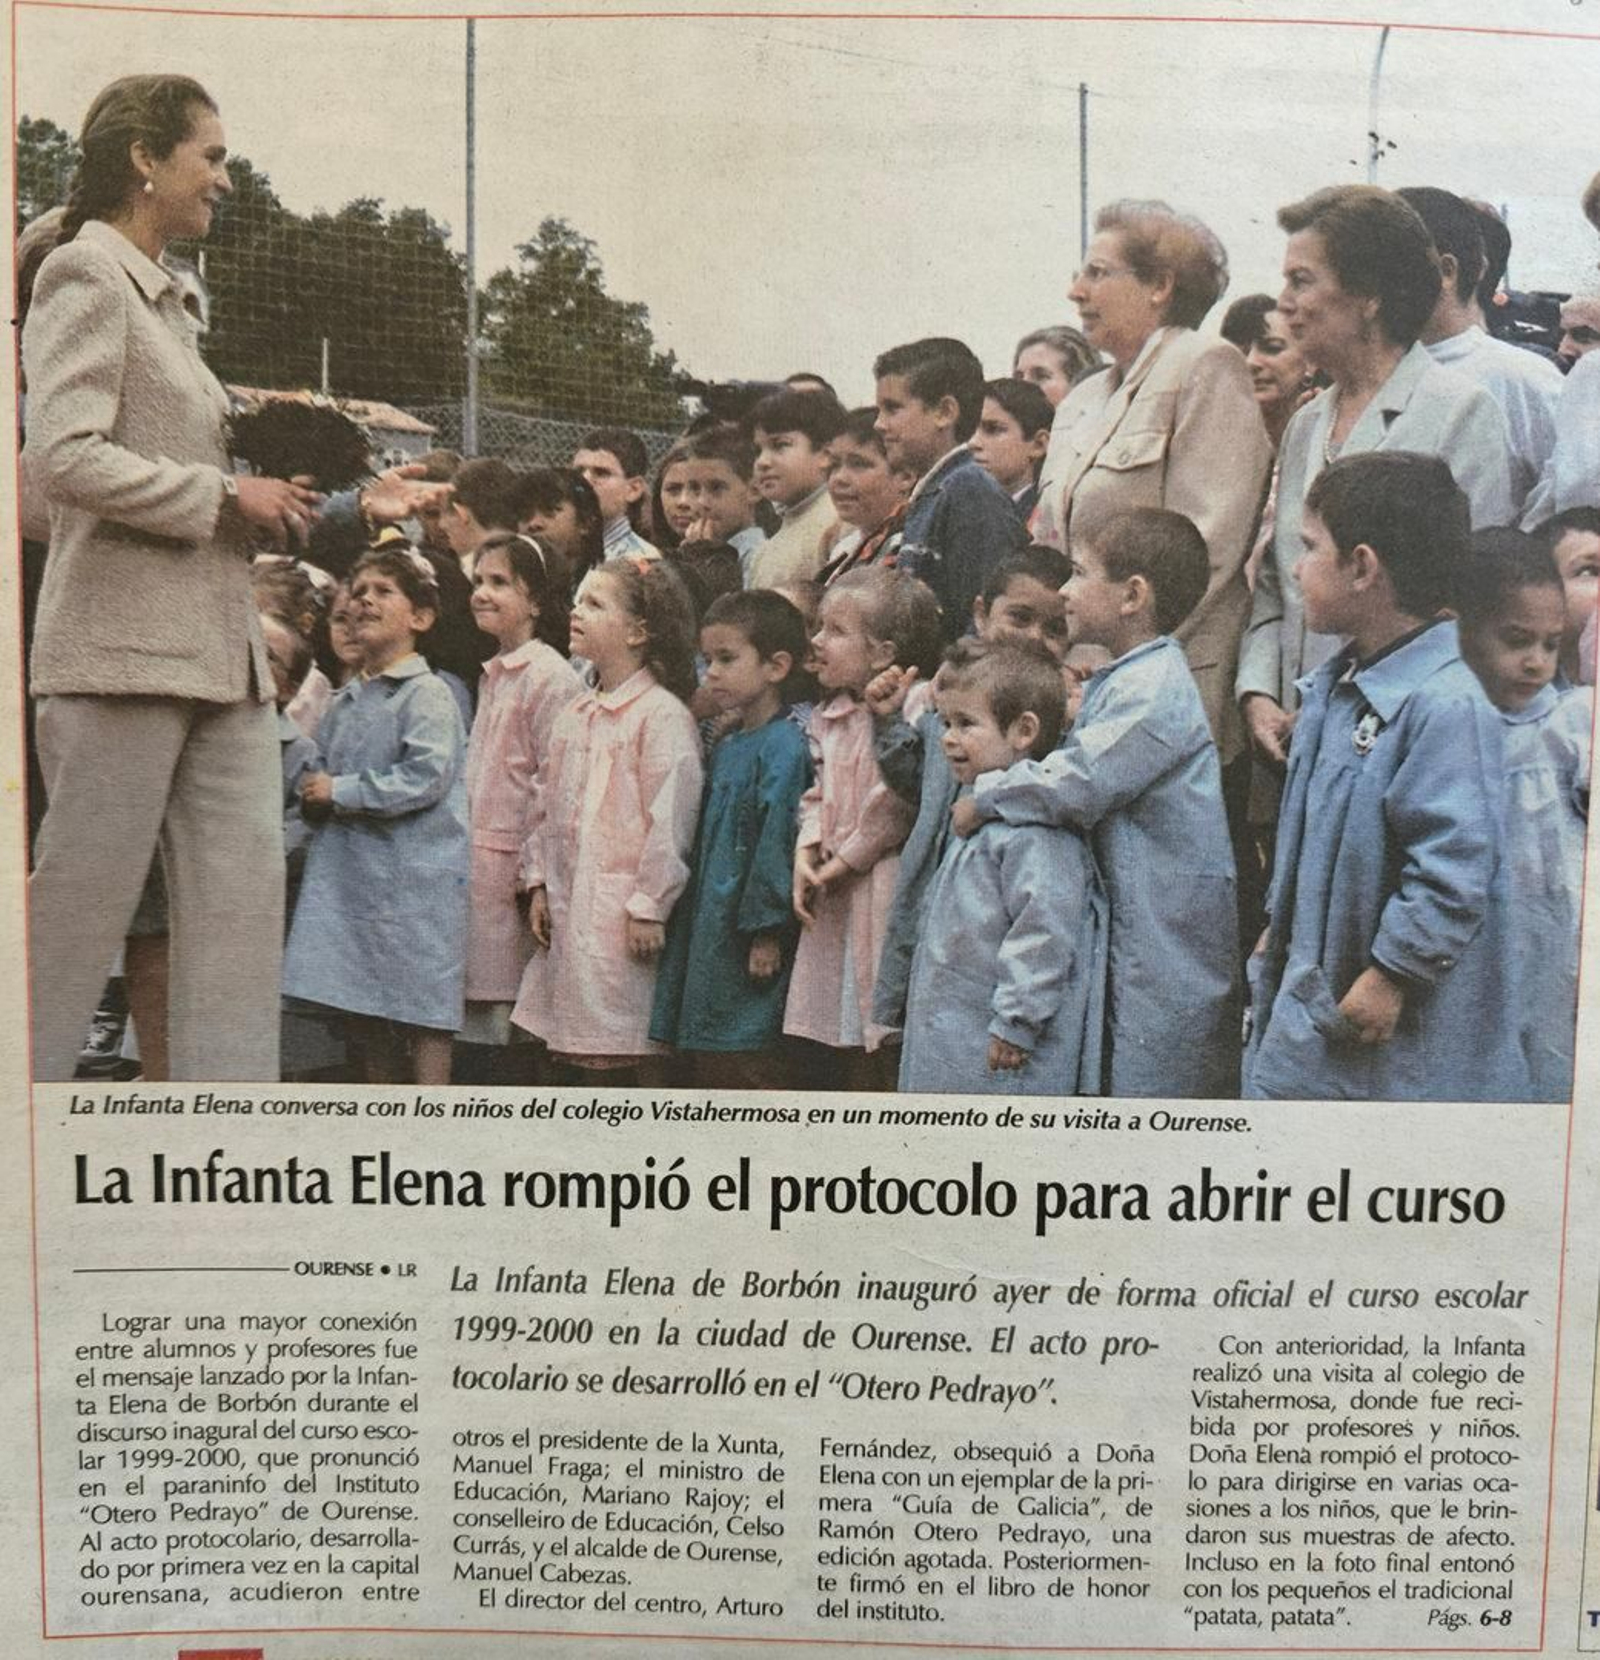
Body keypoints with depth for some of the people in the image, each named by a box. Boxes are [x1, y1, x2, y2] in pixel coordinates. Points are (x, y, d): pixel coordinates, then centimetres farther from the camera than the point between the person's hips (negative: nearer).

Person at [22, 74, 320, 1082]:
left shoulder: (164, 296, 21)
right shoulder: (83, 274, -5)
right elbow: (63, 459, -17)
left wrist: (263, 497, 10)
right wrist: (224, 496, -12)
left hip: (216, 646, 9)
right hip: (123, 642, -8)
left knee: (246, 889, 4)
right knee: (83, 899, -1)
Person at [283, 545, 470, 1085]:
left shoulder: (428, 694, -7)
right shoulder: (342, 702, 15)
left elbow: (427, 776, -20)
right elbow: (322, 772, 25)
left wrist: (340, 791, -14)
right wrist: (312, 796, 1)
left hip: (416, 874, -7)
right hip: (349, 872, 7)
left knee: (421, 1014, -3)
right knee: (362, 1013, 11)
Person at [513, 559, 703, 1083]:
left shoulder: (663, 714, -12)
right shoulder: (575, 714, 14)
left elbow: (670, 818, -15)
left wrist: (649, 907, -15)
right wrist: (538, 883, 12)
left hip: (620, 912, -8)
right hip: (567, 907, 8)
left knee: (618, 1059, -2)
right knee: (567, 1049, 14)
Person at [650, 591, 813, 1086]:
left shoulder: (784, 746, -13)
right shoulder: (726, 745, 14)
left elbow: (777, 842, -17)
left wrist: (767, 933, -18)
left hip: (749, 949, -9)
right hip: (708, 932, 9)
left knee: (748, 1074, -3)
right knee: (708, 1065, 16)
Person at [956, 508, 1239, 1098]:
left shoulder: (1154, 690, -19)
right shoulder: (1119, 680, 14)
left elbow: (1075, 784, -23)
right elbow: (1073, 759, 18)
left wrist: (983, 802, -10)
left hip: (1168, 934, -10)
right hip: (1134, 929, 10)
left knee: (1145, 1080, -2)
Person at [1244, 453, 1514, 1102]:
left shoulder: (1448, 707, -24)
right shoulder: (1332, 686, 7)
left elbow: (1453, 869, -26)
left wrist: (1392, 974, -21)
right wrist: (1280, 924, 18)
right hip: (1311, 997, 9)